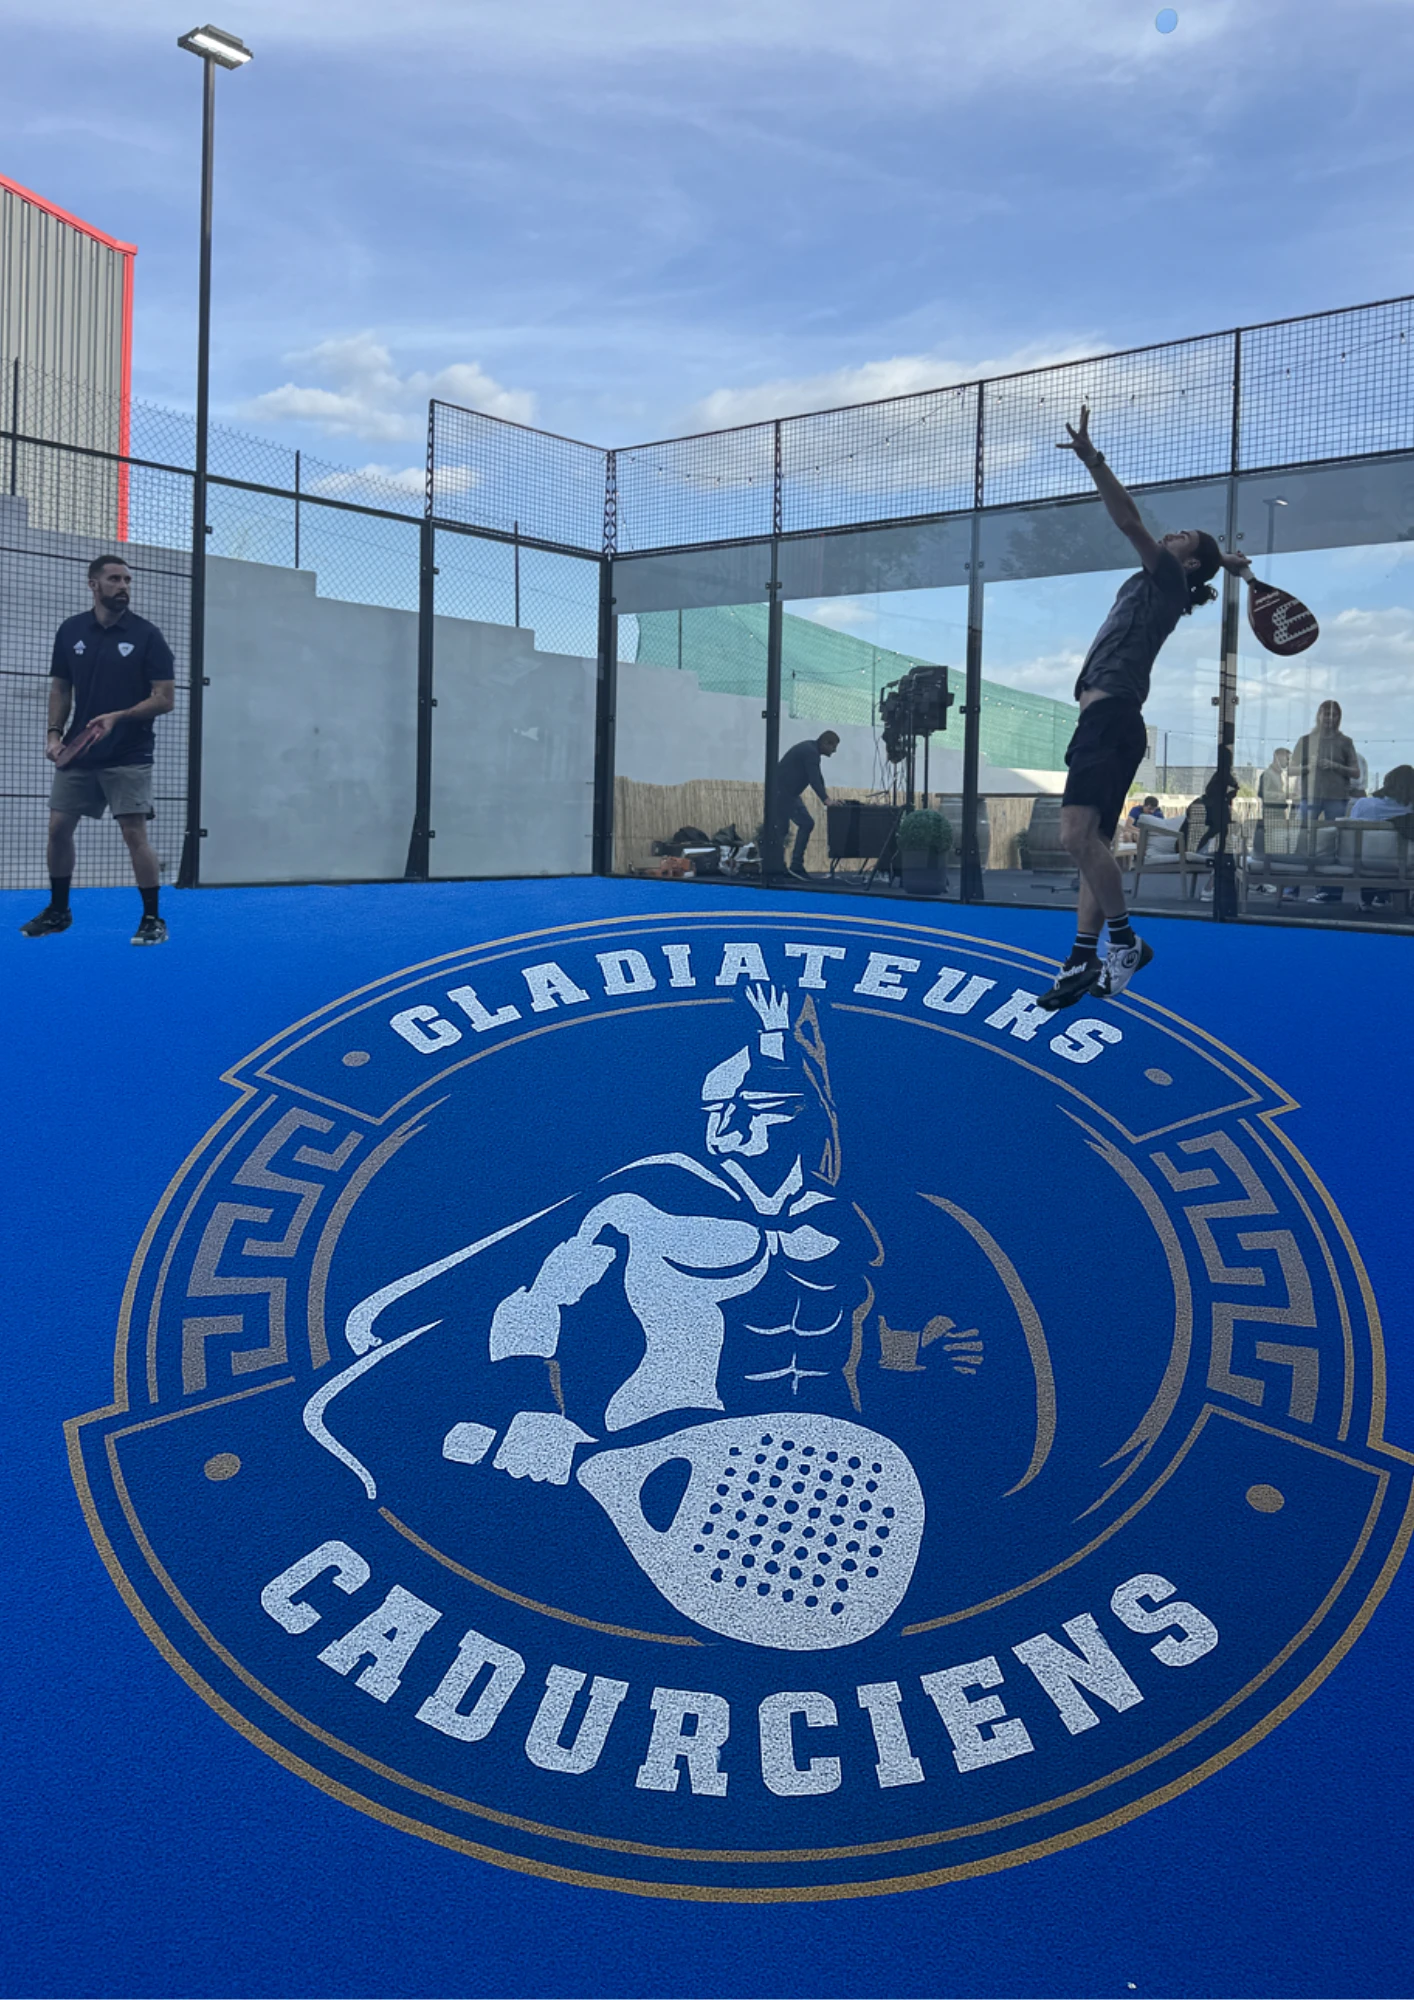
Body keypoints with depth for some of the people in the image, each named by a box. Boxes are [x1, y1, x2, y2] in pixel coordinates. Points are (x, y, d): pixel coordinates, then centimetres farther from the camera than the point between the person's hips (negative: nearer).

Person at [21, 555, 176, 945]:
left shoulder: (147, 635, -5)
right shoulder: (70, 631, 7)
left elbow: (165, 699, -8)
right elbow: (60, 689, 14)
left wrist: (118, 717, -20)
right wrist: (54, 733, 1)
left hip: (128, 756, -4)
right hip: (77, 753, 5)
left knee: (134, 833, -9)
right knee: (58, 827, 7)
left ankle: (153, 920, 0)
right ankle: (58, 910, 23)